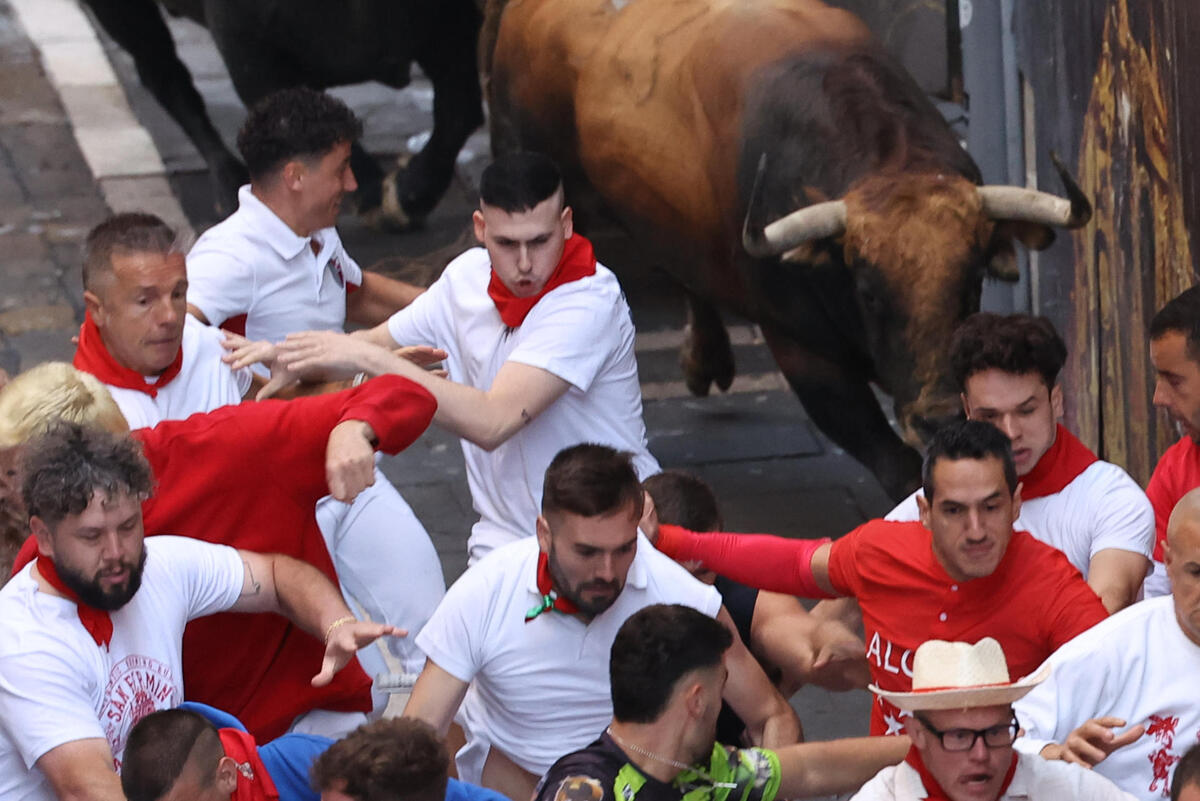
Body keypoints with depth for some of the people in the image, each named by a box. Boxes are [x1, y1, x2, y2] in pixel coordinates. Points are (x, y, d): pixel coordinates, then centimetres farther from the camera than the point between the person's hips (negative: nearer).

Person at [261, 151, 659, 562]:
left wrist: (368, 359, -25)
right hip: (506, 539, 5)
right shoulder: (469, 275, 3)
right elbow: (377, 343, 18)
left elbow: (492, 422, -28)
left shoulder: (589, 301, -19)